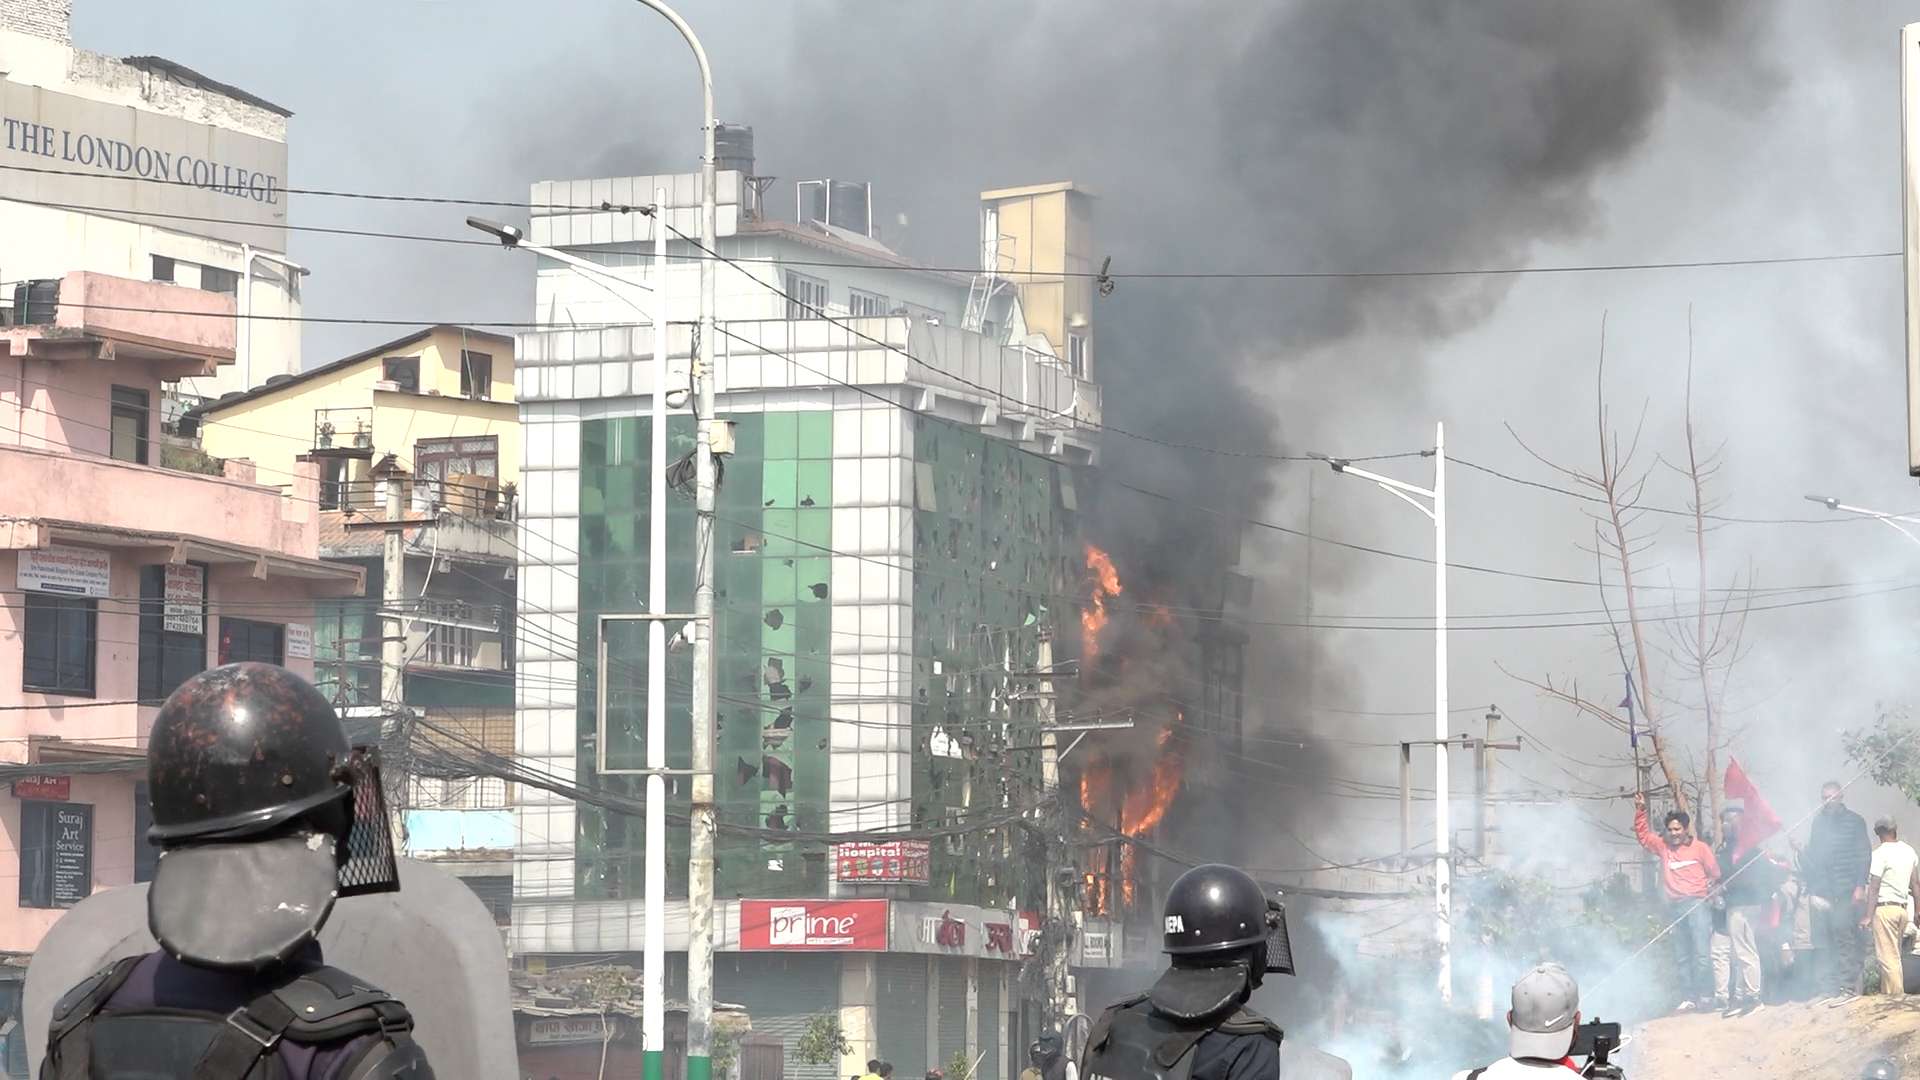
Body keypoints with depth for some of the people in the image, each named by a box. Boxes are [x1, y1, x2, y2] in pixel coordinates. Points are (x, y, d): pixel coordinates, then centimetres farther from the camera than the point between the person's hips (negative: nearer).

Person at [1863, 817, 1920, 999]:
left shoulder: (1880, 853, -11)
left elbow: (1873, 888, -14)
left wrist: (1867, 915, -12)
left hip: (1884, 907, -7)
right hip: (1903, 908, 7)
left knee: (1887, 957, -6)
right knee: (1895, 955, 14)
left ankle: (1895, 994, -10)